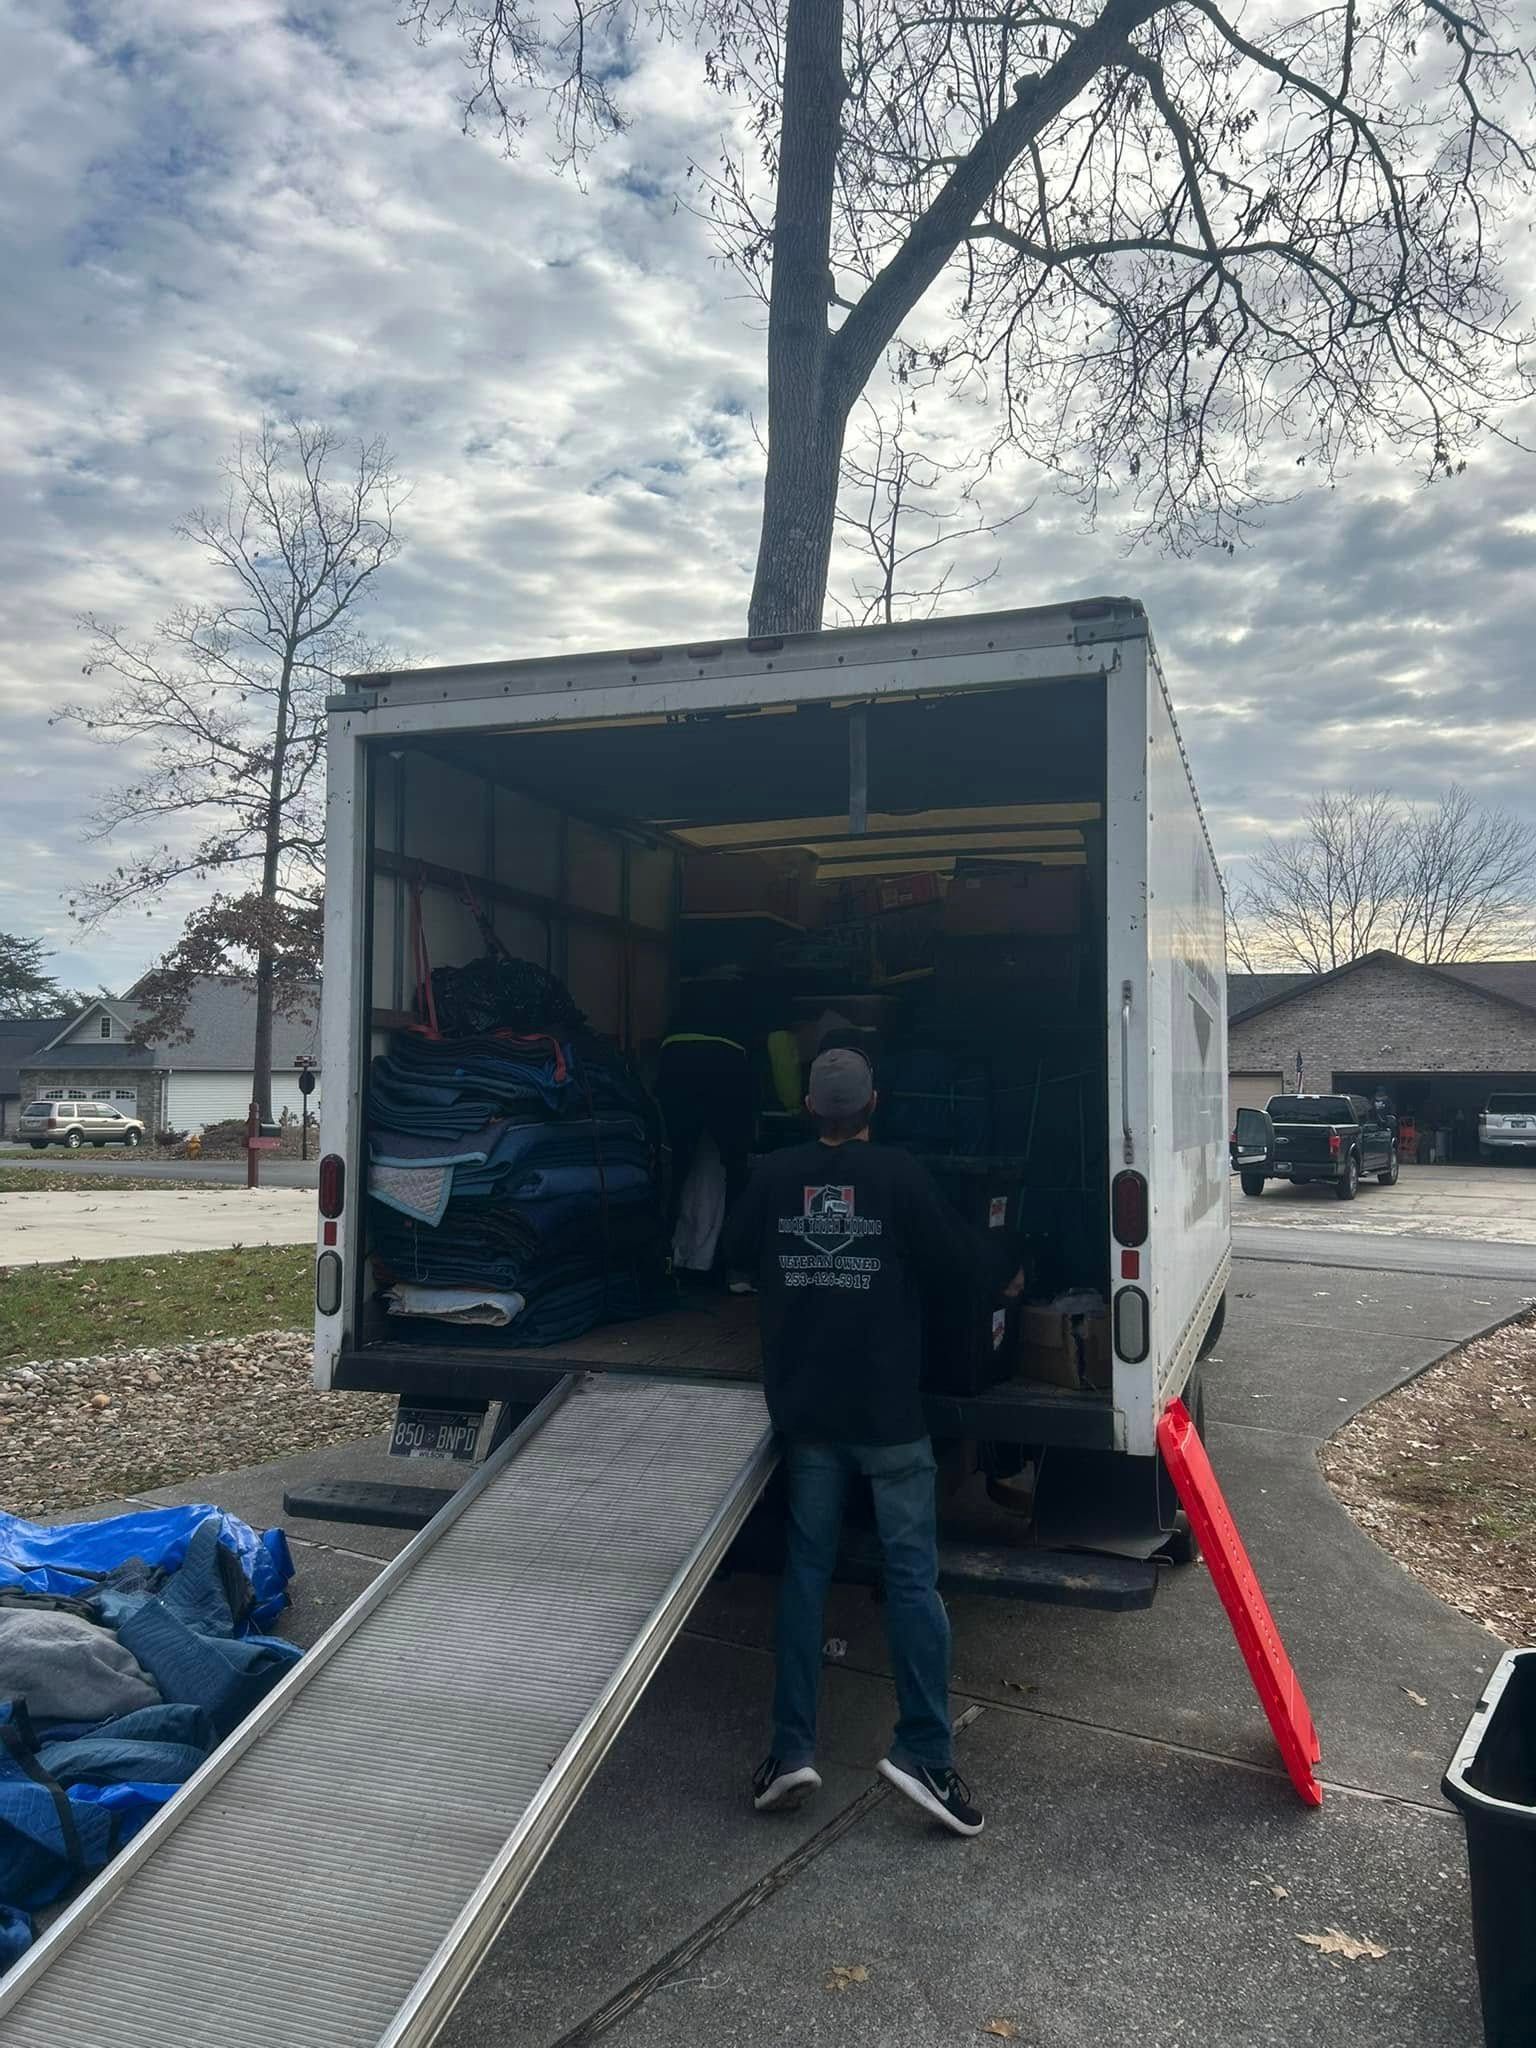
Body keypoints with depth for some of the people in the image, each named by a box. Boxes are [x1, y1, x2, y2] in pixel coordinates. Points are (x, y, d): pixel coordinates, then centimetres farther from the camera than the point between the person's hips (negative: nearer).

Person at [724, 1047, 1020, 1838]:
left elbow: (737, 1251, 12)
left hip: (805, 1409, 3)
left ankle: (791, 1749, 11)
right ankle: (923, 1750, 1)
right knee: (912, 1574, 4)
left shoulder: (773, 1176, -1)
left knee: (805, 1570, 11)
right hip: (888, 1413, -3)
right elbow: (957, 1261, -5)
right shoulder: (898, 1175, -10)